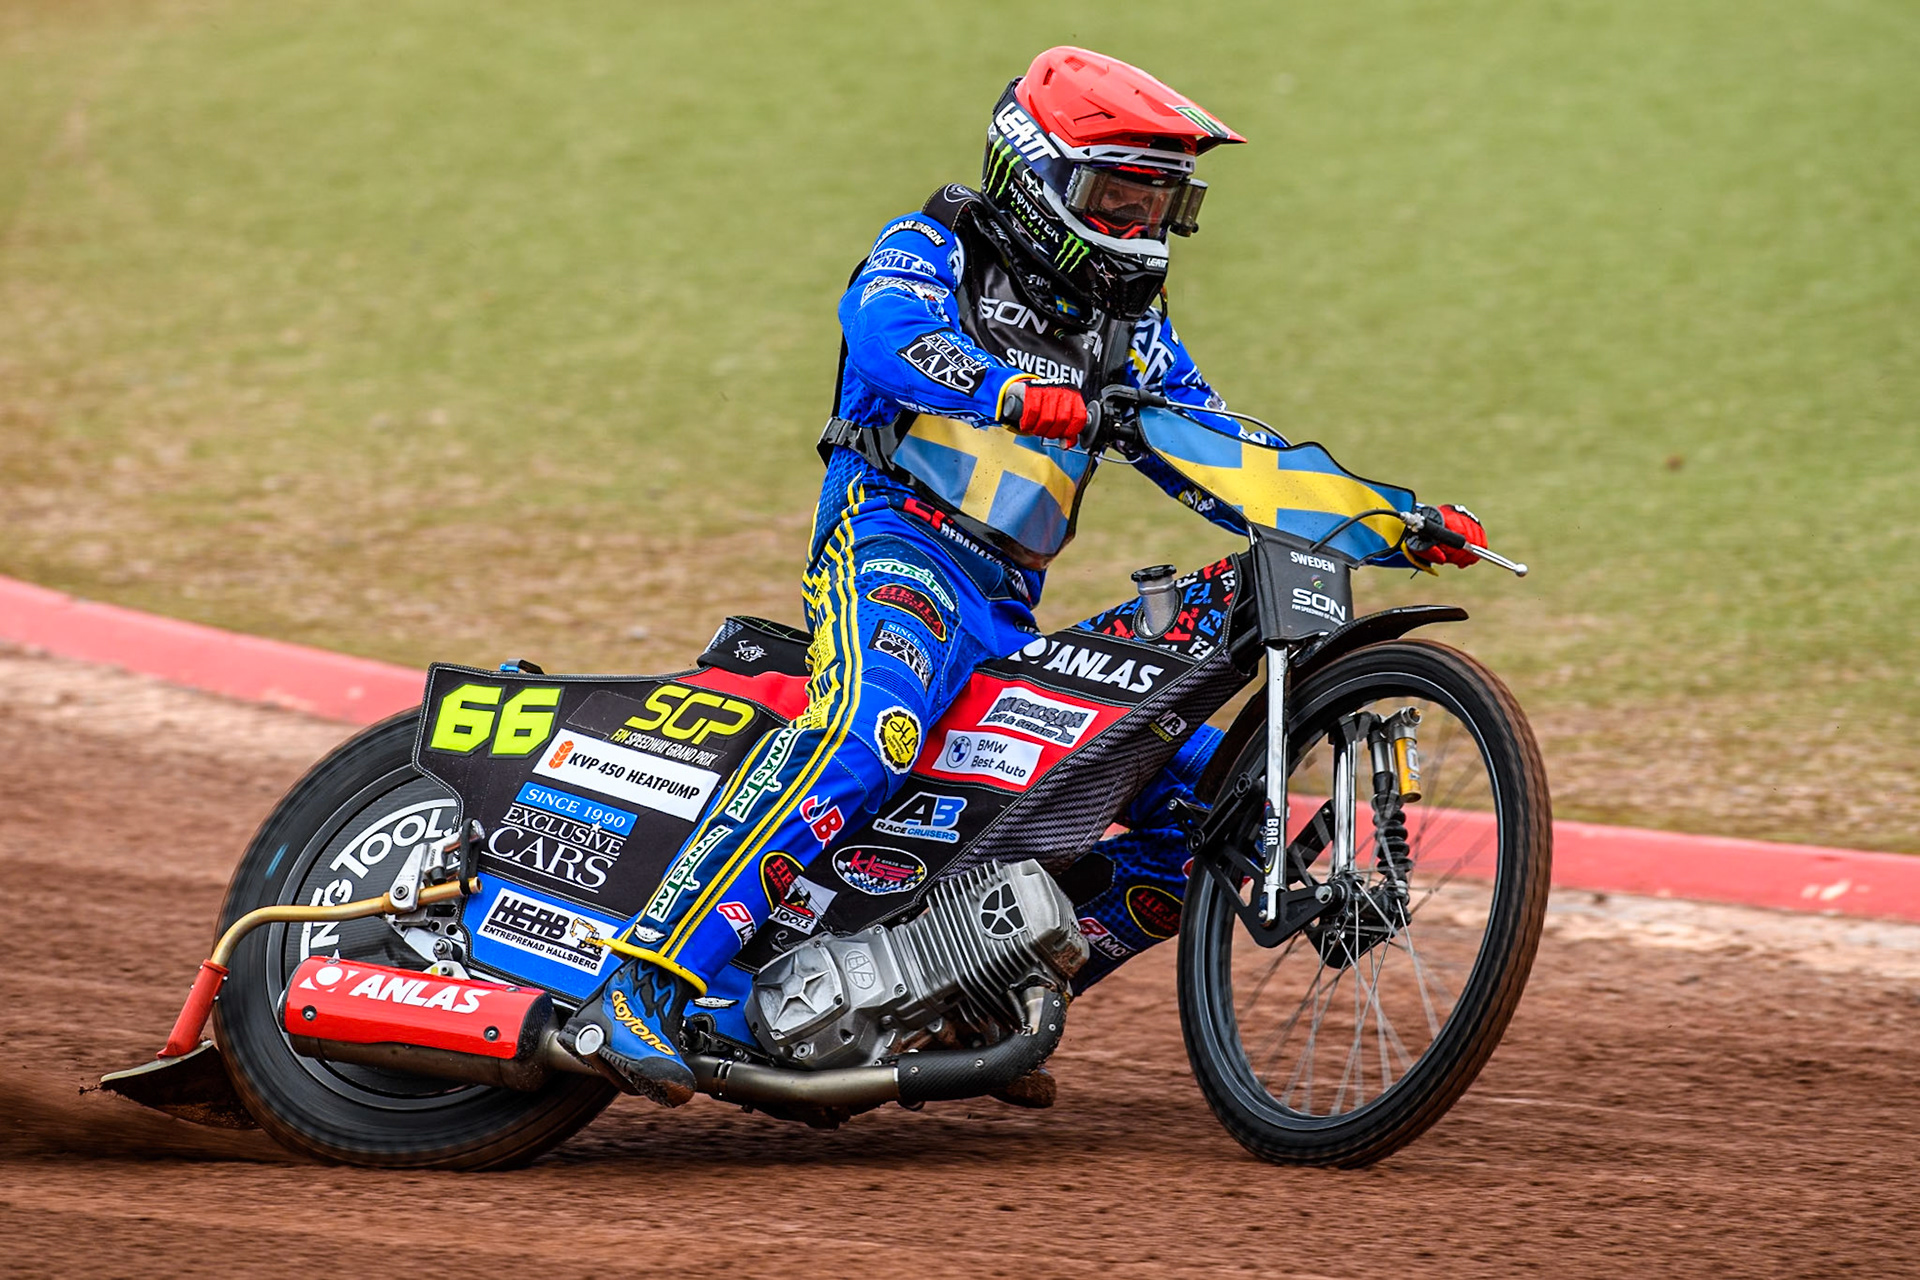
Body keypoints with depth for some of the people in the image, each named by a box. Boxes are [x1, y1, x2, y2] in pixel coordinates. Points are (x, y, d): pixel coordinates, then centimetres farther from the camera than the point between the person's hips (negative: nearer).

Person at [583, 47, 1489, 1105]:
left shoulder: (1126, 315, 23)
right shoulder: (931, 252, 3)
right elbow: (887, 337, -20)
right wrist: (1012, 391, -40)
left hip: (1009, 609, 7)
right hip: (898, 540, -7)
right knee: (871, 732, -38)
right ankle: (650, 982, -44)